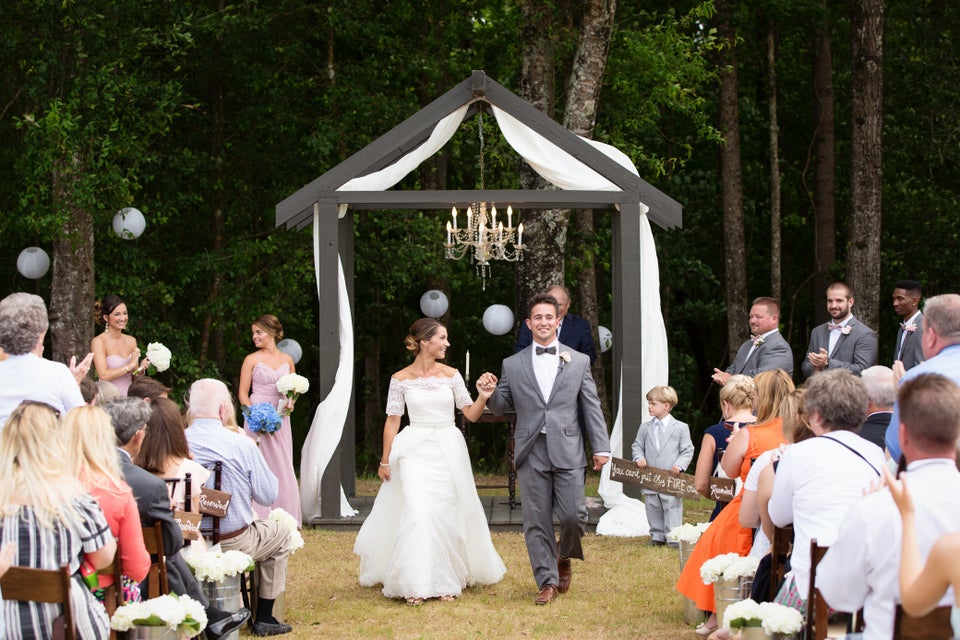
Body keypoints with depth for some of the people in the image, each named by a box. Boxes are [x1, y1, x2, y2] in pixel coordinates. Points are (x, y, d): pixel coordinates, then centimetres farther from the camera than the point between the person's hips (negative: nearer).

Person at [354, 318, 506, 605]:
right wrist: (385, 460, 1)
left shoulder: (451, 375, 3)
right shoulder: (400, 379, -1)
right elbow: (392, 420, 2)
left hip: (448, 451, 2)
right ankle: (417, 585, -7)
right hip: (415, 451, -2)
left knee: (447, 515, 4)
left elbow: (470, 414, 5)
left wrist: (483, 397, -15)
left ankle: (446, 581, 16)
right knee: (418, 514, -13)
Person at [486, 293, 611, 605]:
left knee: (573, 515, -6)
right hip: (531, 454, 1)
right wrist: (489, 392, -11)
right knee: (536, 521, 2)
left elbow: (592, 407, 8)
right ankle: (548, 580, 12)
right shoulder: (512, 365, 10)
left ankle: (565, 557, 24)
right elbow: (501, 408, 12)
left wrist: (601, 447, 2)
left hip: (568, 452, -1)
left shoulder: (578, 361, 10)